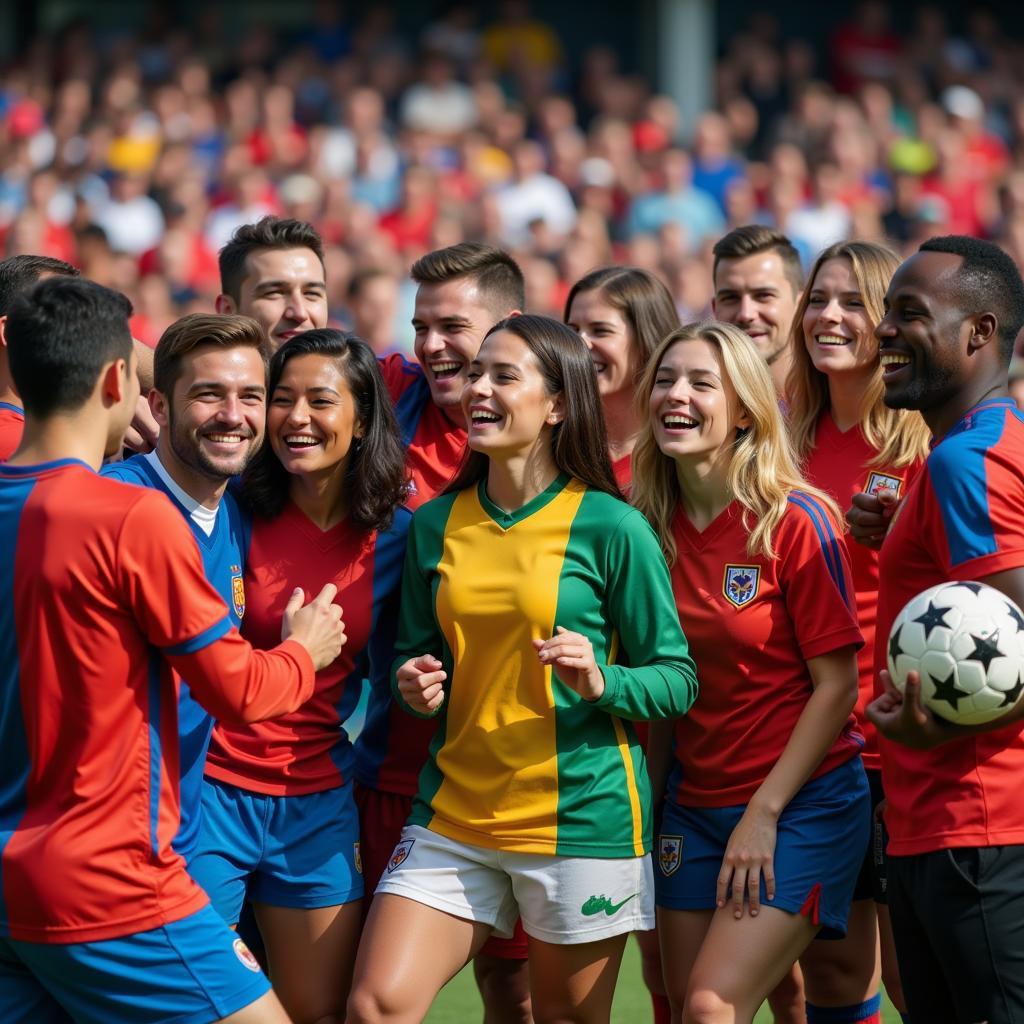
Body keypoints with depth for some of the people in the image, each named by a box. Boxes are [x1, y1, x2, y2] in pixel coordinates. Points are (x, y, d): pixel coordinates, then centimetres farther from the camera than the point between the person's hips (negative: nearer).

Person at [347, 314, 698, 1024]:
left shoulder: (611, 527, -6)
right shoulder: (436, 524, 8)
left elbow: (678, 680, -3)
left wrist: (601, 681, -22)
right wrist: (416, 688, -2)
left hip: (581, 819, -4)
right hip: (454, 812, 4)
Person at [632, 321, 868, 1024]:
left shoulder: (794, 522, -12)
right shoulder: (652, 526, 3)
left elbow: (838, 682, -11)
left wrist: (764, 814, -14)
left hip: (801, 802, -6)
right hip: (694, 803, 6)